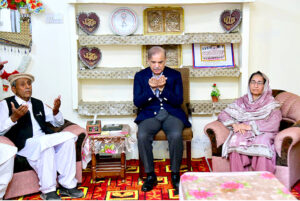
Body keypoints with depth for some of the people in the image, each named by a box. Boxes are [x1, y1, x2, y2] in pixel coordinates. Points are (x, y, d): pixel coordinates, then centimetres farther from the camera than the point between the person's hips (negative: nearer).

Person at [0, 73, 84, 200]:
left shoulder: (38, 104, 21)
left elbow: (58, 123, 21)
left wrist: (55, 111, -1)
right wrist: (14, 117, -25)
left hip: (45, 141, 5)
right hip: (24, 145, -5)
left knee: (69, 137, -20)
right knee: (44, 143, -35)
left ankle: (67, 185, -16)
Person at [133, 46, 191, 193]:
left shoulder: (175, 75, 7)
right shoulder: (140, 76, 8)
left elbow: (178, 101, -2)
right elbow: (137, 102, -2)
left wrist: (162, 88, -17)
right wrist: (151, 89, -18)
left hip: (171, 114, 0)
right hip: (149, 115, 1)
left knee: (176, 135, -32)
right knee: (142, 136, -30)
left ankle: (175, 174, -9)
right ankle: (150, 176, -10)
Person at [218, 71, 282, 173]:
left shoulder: (272, 104, 7)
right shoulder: (242, 101, 17)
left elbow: (273, 125, -9)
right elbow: (222, 114, 11)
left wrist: (249, 126, -17)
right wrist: (234, 124, -9)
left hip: (262, 134, -2)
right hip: (243, 134, 2)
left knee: (261, 143, -39)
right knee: (235, 141, -34)